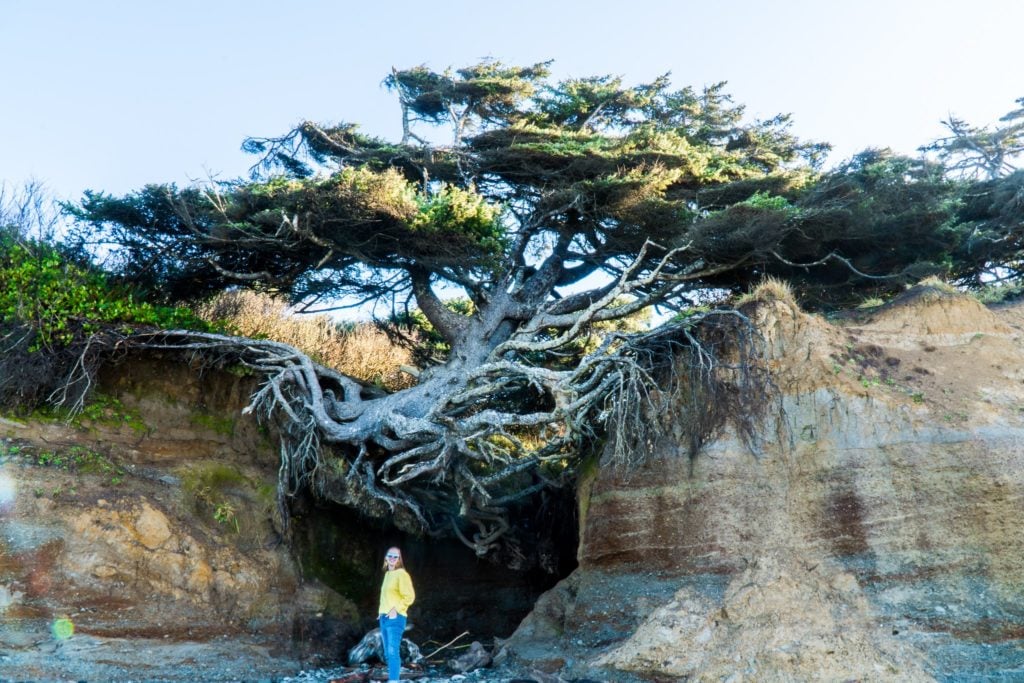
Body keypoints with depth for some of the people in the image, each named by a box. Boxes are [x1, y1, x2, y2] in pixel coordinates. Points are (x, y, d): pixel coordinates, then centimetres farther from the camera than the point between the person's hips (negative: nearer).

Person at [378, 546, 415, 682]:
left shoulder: (401, 574, -7)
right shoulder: (387, 574, 17)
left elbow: (409, 596, -13)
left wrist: (396, 610, -18)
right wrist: (381, 611, 15)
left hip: (395, 618, -9)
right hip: (384, 617, 9)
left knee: (393, 652, -15)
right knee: (387, 653, 9)